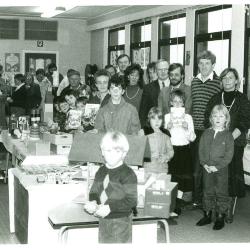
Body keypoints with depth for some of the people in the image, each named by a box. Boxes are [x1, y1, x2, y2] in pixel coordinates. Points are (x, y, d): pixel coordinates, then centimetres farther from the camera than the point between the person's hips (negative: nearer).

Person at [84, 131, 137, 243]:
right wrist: (92, 202, -9)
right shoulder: (101, 172, 6)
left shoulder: (128, 174, -15)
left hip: (121, 221, -7)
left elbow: (131, 200, -19)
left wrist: (110, 208, -24)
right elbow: (94, 192, 13)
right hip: (103, 221, 7)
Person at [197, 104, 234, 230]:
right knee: (207, 192, 13)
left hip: (221, 169, -3)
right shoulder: (206, 133, 5)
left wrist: (217, 166, -16)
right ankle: (207, 215, 25)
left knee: (221, 193, 4)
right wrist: (204, 164, -8)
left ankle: (220, 218, 15)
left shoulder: (228, 135, -6)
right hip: (207, 169, 4)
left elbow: (229, 155, -10)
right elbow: (201, 150, 5)